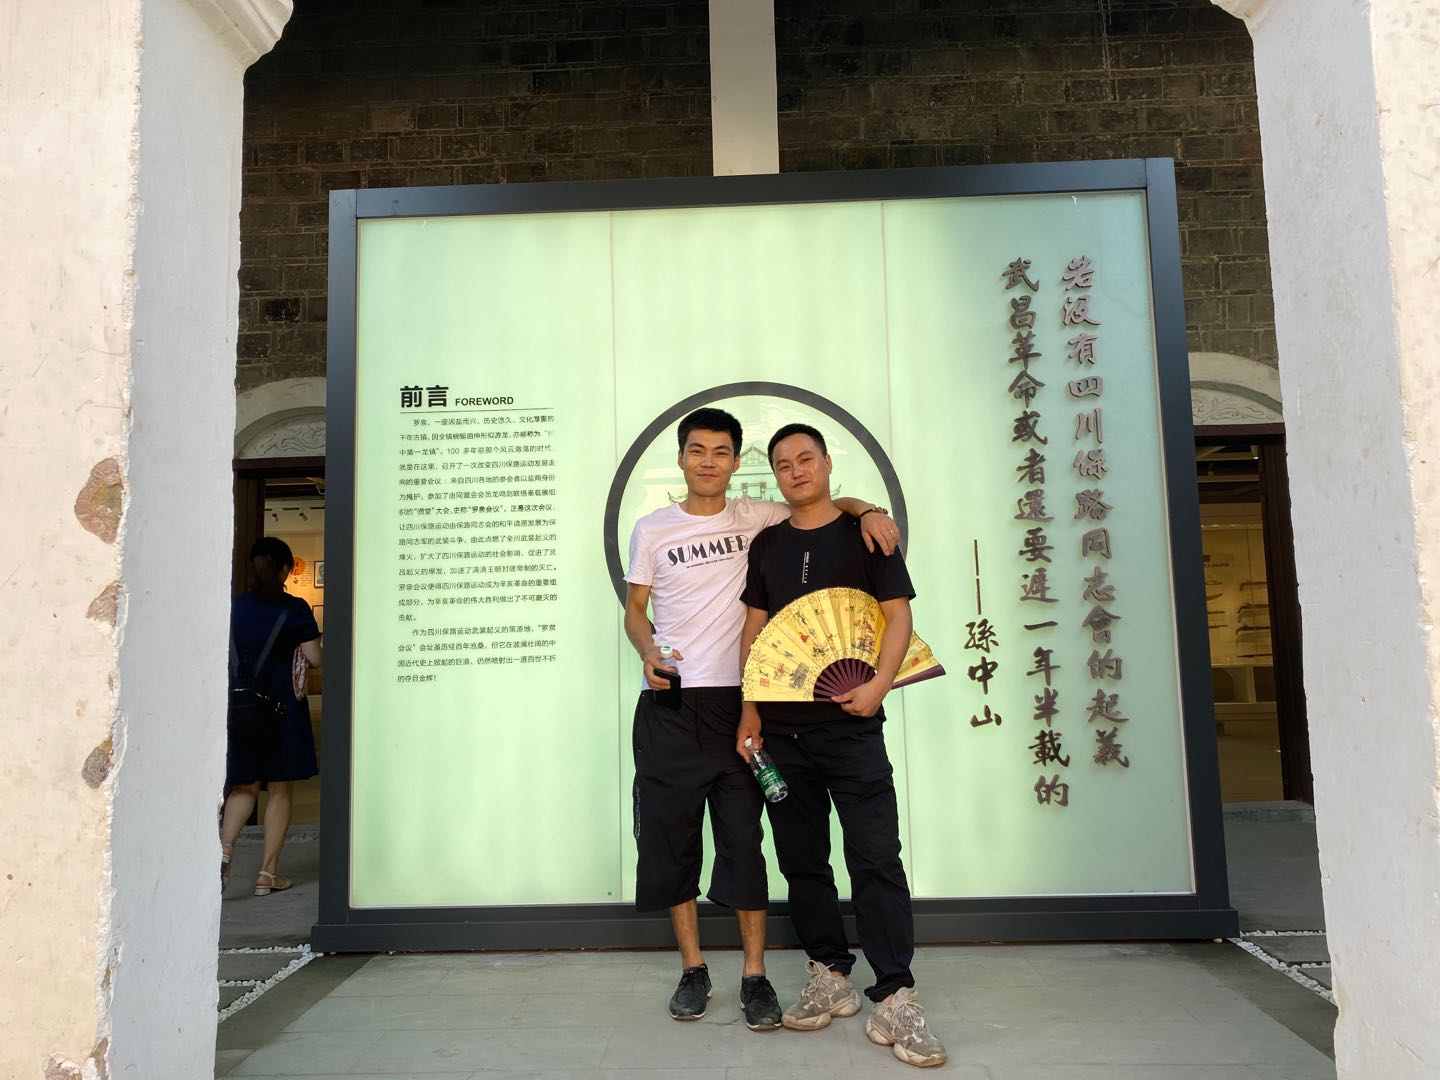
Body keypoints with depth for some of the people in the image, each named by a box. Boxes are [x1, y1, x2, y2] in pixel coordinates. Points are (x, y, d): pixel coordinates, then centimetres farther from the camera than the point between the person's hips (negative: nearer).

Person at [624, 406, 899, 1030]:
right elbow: (635, 608, 10)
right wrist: (648, 652, -10)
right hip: (668, 705, 1)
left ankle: (754, 975, 14)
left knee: (743, 836, 1)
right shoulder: (652, 529, 7)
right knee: (670, 833, 6)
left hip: (735, 701, -1)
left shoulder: (753, 518, 6)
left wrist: (867, 511, -9)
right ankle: (693, 969, 22)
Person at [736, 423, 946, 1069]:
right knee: (802, 860, 10)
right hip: (780, 726, 4)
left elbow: (898, 614, -1)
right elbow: (753, 629, 12)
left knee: (876, 859, -5)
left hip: (850, 723, -4)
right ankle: (830, 980, 23)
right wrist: (749, 712, 4)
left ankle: (894, 1000, 2)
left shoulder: (865, 532, 3)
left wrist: (879, 685, -17)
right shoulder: (766, 544, 13)